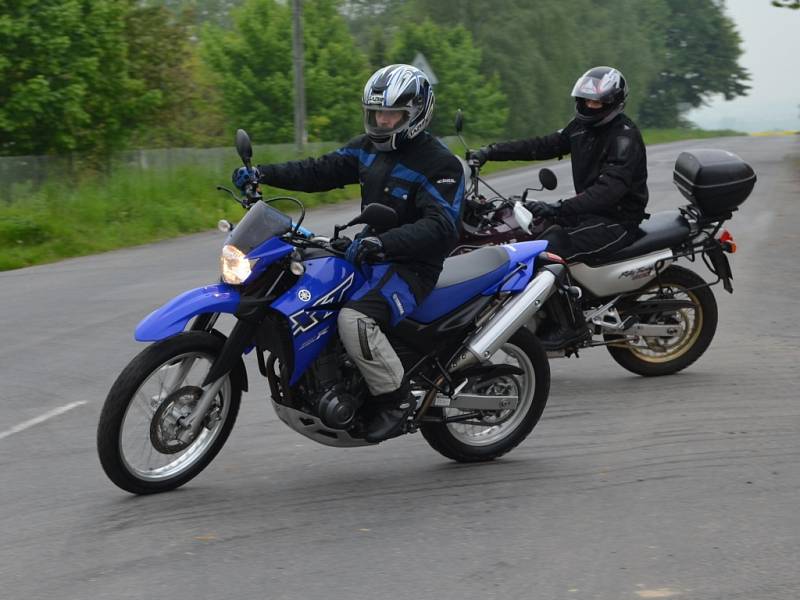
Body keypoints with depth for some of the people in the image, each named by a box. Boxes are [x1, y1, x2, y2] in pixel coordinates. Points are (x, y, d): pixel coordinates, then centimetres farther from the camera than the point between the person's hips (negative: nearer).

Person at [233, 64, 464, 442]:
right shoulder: (369, 148, 9)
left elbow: (440, 227, -26)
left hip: (412, 266, -9)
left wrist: (382, 242, -40)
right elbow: (321, 171, 9)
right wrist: (263, 174, -5)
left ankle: (396, 399, -15)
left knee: (354, 319, -33)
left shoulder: (440, 165, -14)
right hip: (369, 256, 9)